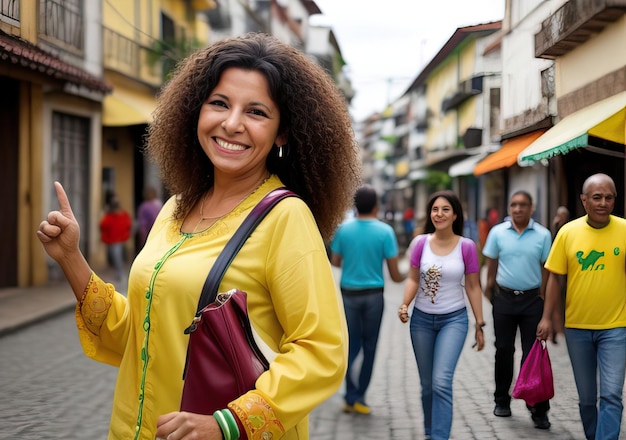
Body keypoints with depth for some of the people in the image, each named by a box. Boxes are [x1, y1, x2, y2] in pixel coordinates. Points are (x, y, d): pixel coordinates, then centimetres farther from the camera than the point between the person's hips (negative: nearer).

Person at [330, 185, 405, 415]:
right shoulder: (385, 231, -9)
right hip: (373, 294, -2)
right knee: (369, 346, 9)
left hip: (349, 293, 2)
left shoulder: (344, 228, -2)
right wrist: (402, 278, 16)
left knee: (352, 344, 11)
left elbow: (335, 262, 6)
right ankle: (359, 396, 12)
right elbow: (394, 273, -6)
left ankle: (351, 396, 0)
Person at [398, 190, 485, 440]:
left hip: (454, 319, -2)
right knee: (427, 384, 13)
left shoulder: (466, 246, -7)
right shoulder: (420, 243, -4)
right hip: (422, 319, 3)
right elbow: (413, 279, 1)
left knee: (442, 382, -17)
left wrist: (479, 325, 2)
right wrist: (405, 304, -17)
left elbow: (473, 286, 0)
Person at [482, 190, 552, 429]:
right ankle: (502, 401, 24)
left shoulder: (543, 235, -2)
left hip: (532, 299, -1)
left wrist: (542, 296, -2)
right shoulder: (497, 232, 0)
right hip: (504, 298, 1)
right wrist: (489, 287, 2)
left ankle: (539, 410, 4)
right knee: (504, 350, 10)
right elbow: (492, 264, 5)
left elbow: (546, 267, 2)